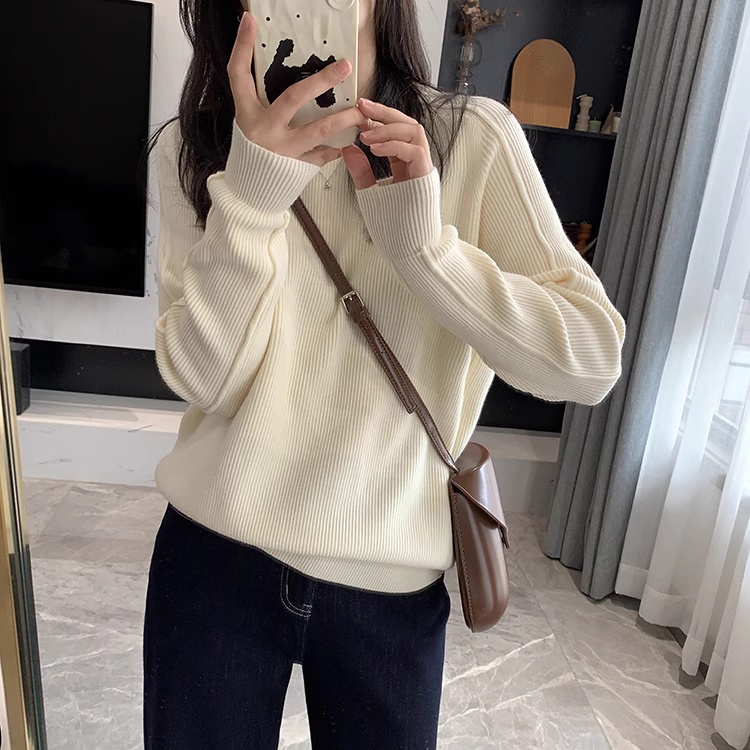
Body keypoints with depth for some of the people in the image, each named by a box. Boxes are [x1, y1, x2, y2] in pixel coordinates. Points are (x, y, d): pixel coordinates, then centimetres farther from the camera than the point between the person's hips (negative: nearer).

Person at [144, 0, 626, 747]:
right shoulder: (196, 146, -3)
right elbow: (202, 378, -11)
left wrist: (421, 240, -23)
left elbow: (593, 360, -12)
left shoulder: (474, 139, -7)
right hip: (214, 551, 1)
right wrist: (251, 192, -23)